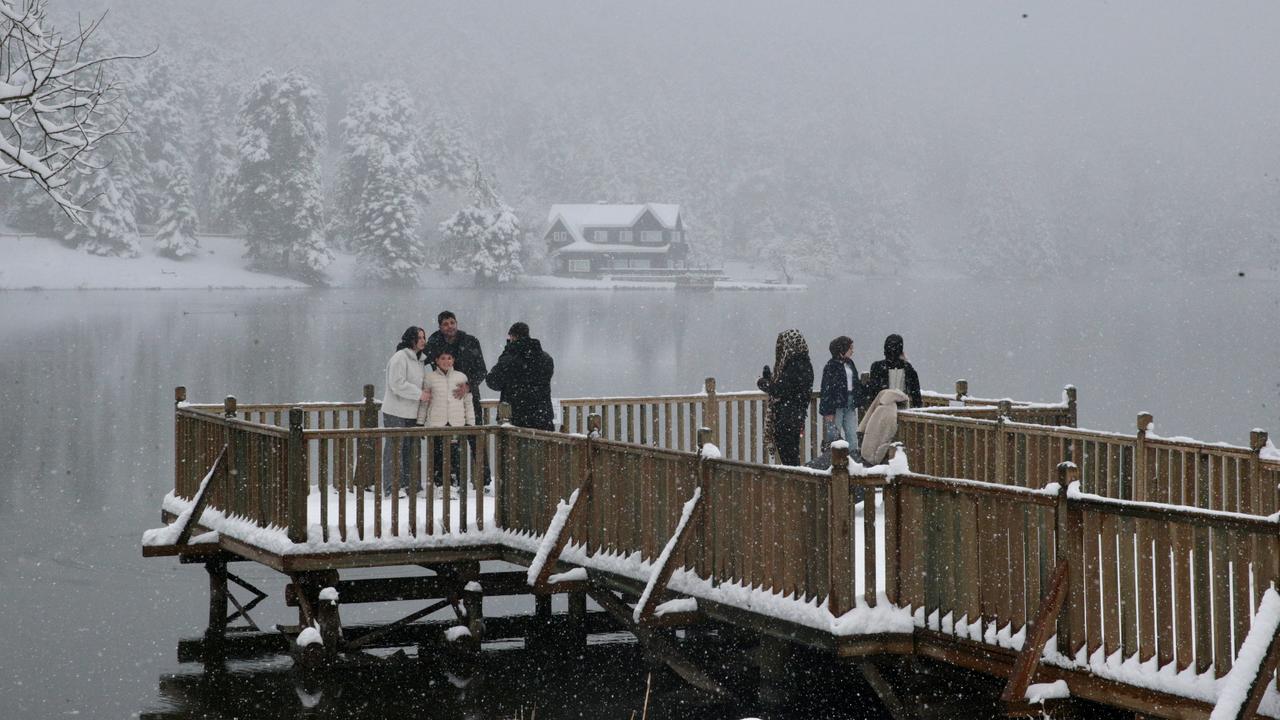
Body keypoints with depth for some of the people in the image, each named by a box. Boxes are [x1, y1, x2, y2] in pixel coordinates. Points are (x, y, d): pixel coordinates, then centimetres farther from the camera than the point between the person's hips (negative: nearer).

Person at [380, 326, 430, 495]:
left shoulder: (418, 360, 17)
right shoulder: (400, 357, -12)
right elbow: (397, 384, -20)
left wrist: (425, 393, 6)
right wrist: (420, 394, -17)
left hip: (411, 414, 9)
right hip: (396, 413, -9)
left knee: (409, 449, 13)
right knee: (395, 449, -7)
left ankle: (407, 485, 20)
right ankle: (391, 488, -5)